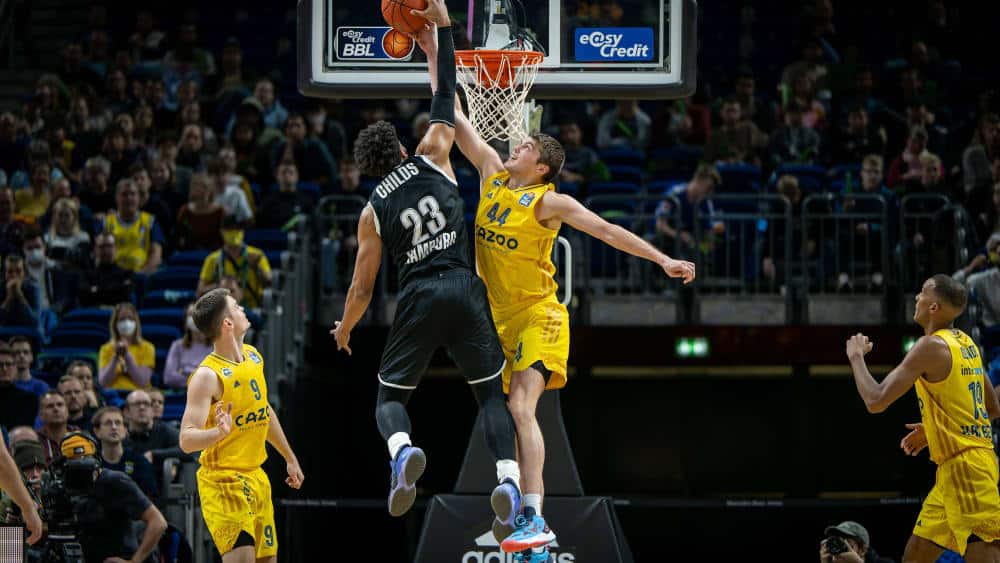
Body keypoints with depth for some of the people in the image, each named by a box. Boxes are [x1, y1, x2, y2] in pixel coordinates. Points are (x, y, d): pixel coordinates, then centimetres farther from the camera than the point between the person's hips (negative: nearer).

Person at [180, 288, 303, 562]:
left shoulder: (253, 356, 6)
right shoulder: (208, 376, -20)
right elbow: (187, 440, -26)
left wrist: (290, 458, 27)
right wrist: (219, 432, -45)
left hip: (256, 477, 9)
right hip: (224, 482, -9)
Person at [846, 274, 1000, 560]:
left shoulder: (931, 346, -14)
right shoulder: (965, 343, 13)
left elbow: (876, 401, -15)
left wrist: (856, 356, 1)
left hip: (964, 466, -10)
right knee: (915, 557, 14)